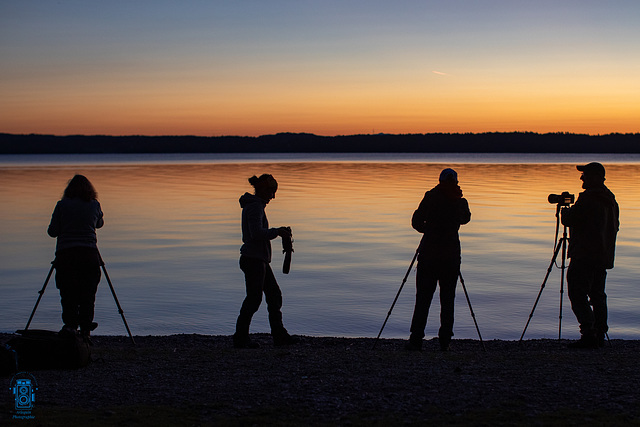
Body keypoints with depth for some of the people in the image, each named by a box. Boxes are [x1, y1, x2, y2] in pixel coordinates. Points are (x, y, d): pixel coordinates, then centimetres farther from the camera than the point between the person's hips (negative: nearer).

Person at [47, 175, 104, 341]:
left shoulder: (62, 205, 2)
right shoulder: (94, 205, 6)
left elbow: (52, 231, 4)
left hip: (65, 254, -1)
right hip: (89, 254, 1)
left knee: (68, 294, 3)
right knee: (87, 295, 6)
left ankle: (70, 324, -12)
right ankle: (85, 330, 6)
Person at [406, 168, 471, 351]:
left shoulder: (431, 197, -4)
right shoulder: (461, 202, 3)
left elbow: (416, 222, -2)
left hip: (429, 253, -2)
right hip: (451, 255, 2)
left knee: (423, 297, 2)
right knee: (448, 298, 8)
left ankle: (416, 339, -1)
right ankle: (445, 341, 6)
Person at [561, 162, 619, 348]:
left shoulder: (588, 199, -15)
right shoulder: (611, 200, 14)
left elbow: (569, 220, -16)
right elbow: (614, 226, 22)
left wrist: (565, 210, 6)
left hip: (584, 256, -9)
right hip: (604, 256, 9)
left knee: (577, 294, -6)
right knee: (597, 295, 12)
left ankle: (588, 333, -13)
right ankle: (599, 335, 12)